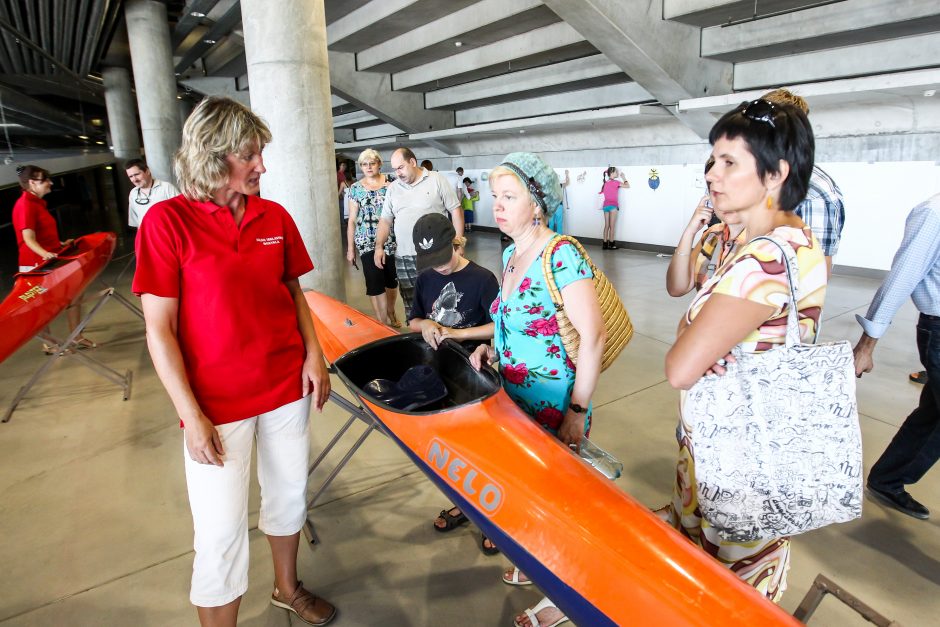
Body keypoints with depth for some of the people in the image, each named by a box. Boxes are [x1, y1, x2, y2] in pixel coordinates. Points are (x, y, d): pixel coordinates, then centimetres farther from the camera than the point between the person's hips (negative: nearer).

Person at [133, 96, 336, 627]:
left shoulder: (275, 217, 1)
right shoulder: (168, 221, -11)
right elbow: (159, 329, -10)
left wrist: (314, 356, -1)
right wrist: (191, 416, -13)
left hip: (288, 385, 5)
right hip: (217, 402, -4)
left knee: (290, 493, 20)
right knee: (221, 532, 4)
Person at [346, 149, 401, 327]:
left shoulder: (390, 182, 3)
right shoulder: (356, 188, 4)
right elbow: (352, 220, 4)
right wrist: (350, 248, 3)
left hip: (391, 239, 1)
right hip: (367, 241, -1)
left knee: (392, 278, 10)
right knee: (375, 281, -5)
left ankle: (391, 313, 33)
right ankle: (382, 322, 5)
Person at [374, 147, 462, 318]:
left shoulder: (437, 180, 1)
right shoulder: (393, 188, 14)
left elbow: (456, 211, 1)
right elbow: (386, 220, 17)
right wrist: (379, 246, 4)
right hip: (404, 258, 4)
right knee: (411, 305, 5)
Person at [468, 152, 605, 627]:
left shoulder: (562, 255, -20)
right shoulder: (510, 254, 5)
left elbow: (593, 337, -22)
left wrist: (577, 412, -20)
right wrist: (492, 348, 0)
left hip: (553, 406, -7)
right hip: (515, 400, 8)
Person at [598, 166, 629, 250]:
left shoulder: (606, 183, 15)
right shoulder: (615, 182, -5)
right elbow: (627, 186, 0)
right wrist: (623, 177, 11)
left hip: (605, 205, 7)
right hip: (613, 205, -6)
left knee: (606, 225, 7)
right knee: (612, 226, -3)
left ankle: (605, 244, 5)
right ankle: (611, 244, -2)